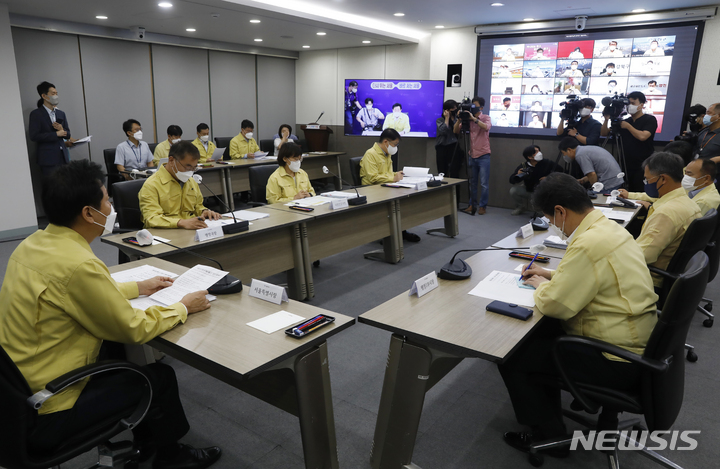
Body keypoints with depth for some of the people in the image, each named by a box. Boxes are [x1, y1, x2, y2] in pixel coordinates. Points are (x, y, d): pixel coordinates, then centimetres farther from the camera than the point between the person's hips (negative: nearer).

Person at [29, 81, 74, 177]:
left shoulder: (61, 114, 16)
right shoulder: (36, 114, -1)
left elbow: (67, 134, 16)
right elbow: (34, 136, -10)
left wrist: (62, 129, -6)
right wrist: (56, 134, -11)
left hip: (63, 157, 5)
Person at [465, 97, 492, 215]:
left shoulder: (485, 117, -1)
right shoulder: (469, 119, 7)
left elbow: (487, 127, -23)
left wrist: (474, 118, -27)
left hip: (483, 156, -3)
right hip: (472, 155, 4)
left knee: (484, 183, -2)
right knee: (472, 182, 9)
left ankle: (482, 206, 7)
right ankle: (472, 204, 19)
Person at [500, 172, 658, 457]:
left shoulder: (589, 244, -28)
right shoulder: (608, 227, 3)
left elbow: (554, 304, -22)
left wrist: (541, 286, -2)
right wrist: (552, 275, 14)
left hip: (618, 361, -10)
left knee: (510, 357, -5)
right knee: (539, 331, 21)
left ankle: (548, 437, 15)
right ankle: (547, 412, 32)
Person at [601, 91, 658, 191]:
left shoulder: (650, 120, -1)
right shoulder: (625, 121, 15)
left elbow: (642, 136, -19)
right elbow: (604, 133, 14)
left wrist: (627, 126, -9)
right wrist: (606, 120, -3)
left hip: (643, 167, -5)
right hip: (627, 167, 5)